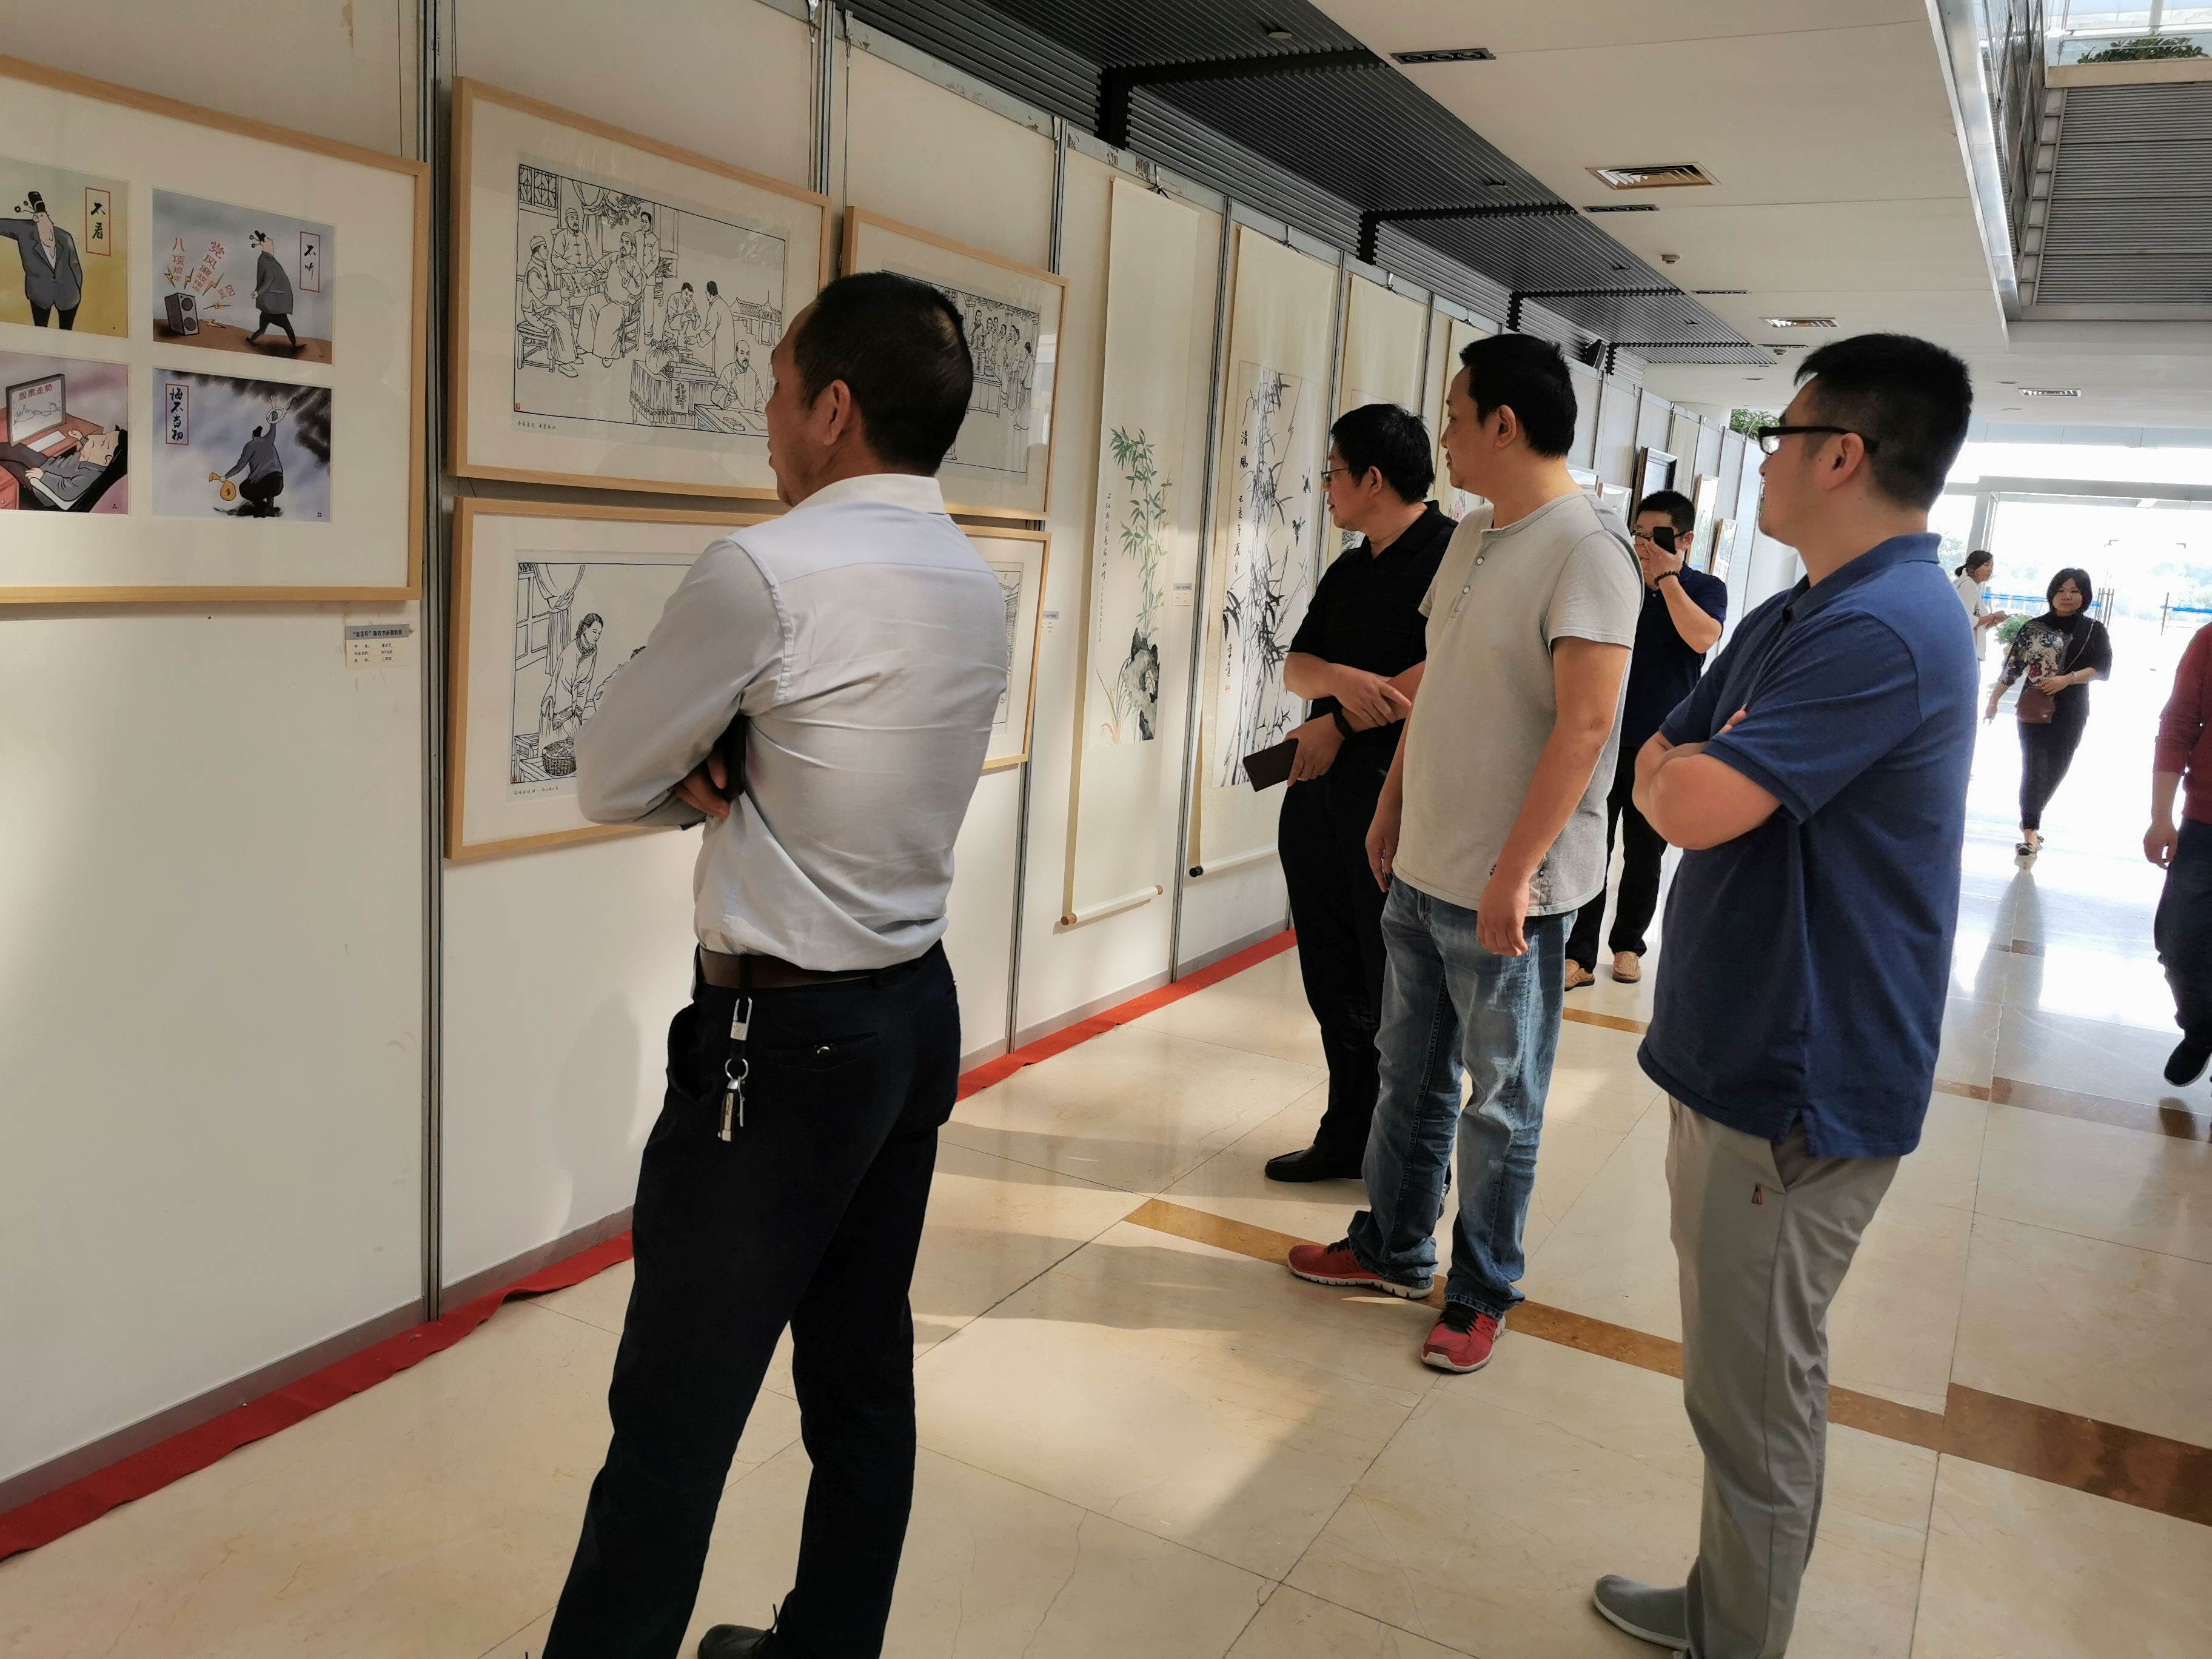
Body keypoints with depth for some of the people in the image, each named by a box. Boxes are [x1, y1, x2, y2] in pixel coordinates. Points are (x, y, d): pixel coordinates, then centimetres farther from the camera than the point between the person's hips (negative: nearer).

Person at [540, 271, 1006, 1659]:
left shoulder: (769, 572, -17)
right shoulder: (976, 584, 7)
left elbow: (608, 782, -6)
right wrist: (740, 768, -3)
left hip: (780, 1040, -8)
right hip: (920, 1010, 8)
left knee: (675, 1420, 3)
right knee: (866, 1376, 18)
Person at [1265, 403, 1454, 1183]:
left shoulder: (1452, 552, -7)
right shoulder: (1347, 570, 18)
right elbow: (1296, 665, 11)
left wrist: (1340, 723, -12)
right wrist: (1343, 680, -13)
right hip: (1319, 787, 8)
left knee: (1393, 984, 1)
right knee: (1333, 979, 12)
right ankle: (1349, 1134, 25)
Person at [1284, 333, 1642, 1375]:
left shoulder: (1585, 548, -17)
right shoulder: (1472, 537, 10)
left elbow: (1585, 724, -23)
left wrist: (1513, 875, -24)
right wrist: (1390, 809, 18)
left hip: (1507, 890, -8)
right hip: (1421, 870, 8)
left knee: (1499, 1103, 8)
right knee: (1410, 1074, 20)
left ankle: (1482, 1294, 25)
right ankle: (1392, 1250, 37)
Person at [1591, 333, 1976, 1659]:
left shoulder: (1883, 630, -23)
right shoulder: (1792, 619, 11)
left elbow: (1690, 805, -30)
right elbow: (1659, 767, 13)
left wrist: (1687, 768, -8)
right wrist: (1697, 773, -9)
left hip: (1795, 1088, -10)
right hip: (1740, 1052, 10)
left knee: (1755, 1399, 5)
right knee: (1745, 1374, 22)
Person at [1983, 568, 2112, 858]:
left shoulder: (2094, 630, 4)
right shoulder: (2035, 628, 0)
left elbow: (2103, 669, -4)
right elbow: (2012, 666, -1)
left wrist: (2068, 679, -19)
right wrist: (1993, 700, -7)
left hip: (2071, 713, 2)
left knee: (2057, 770, 11)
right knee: (2035, 768, -8)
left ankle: (2031, 819, 30)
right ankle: (2030, 832, -4)